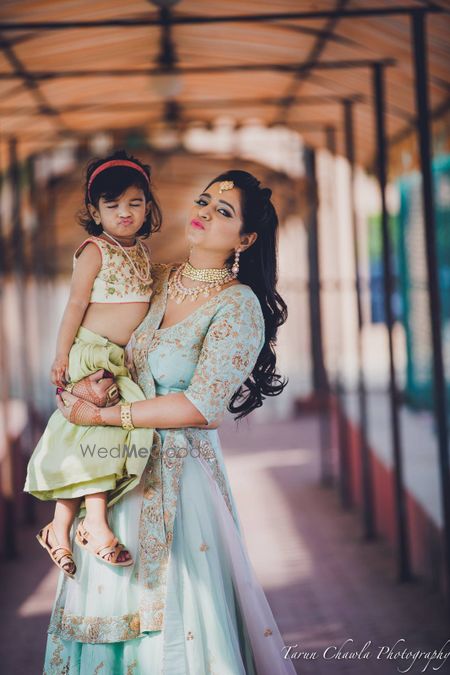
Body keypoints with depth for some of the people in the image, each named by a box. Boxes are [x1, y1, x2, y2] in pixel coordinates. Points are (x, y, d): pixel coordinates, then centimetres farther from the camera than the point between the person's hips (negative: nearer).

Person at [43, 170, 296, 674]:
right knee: (113, 598, 12)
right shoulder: (158, 280, 7)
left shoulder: (239, 306, -12)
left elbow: (200, 406, -18)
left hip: (178, 471, -6)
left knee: (171, 608, 0)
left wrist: (103, 416, -14)